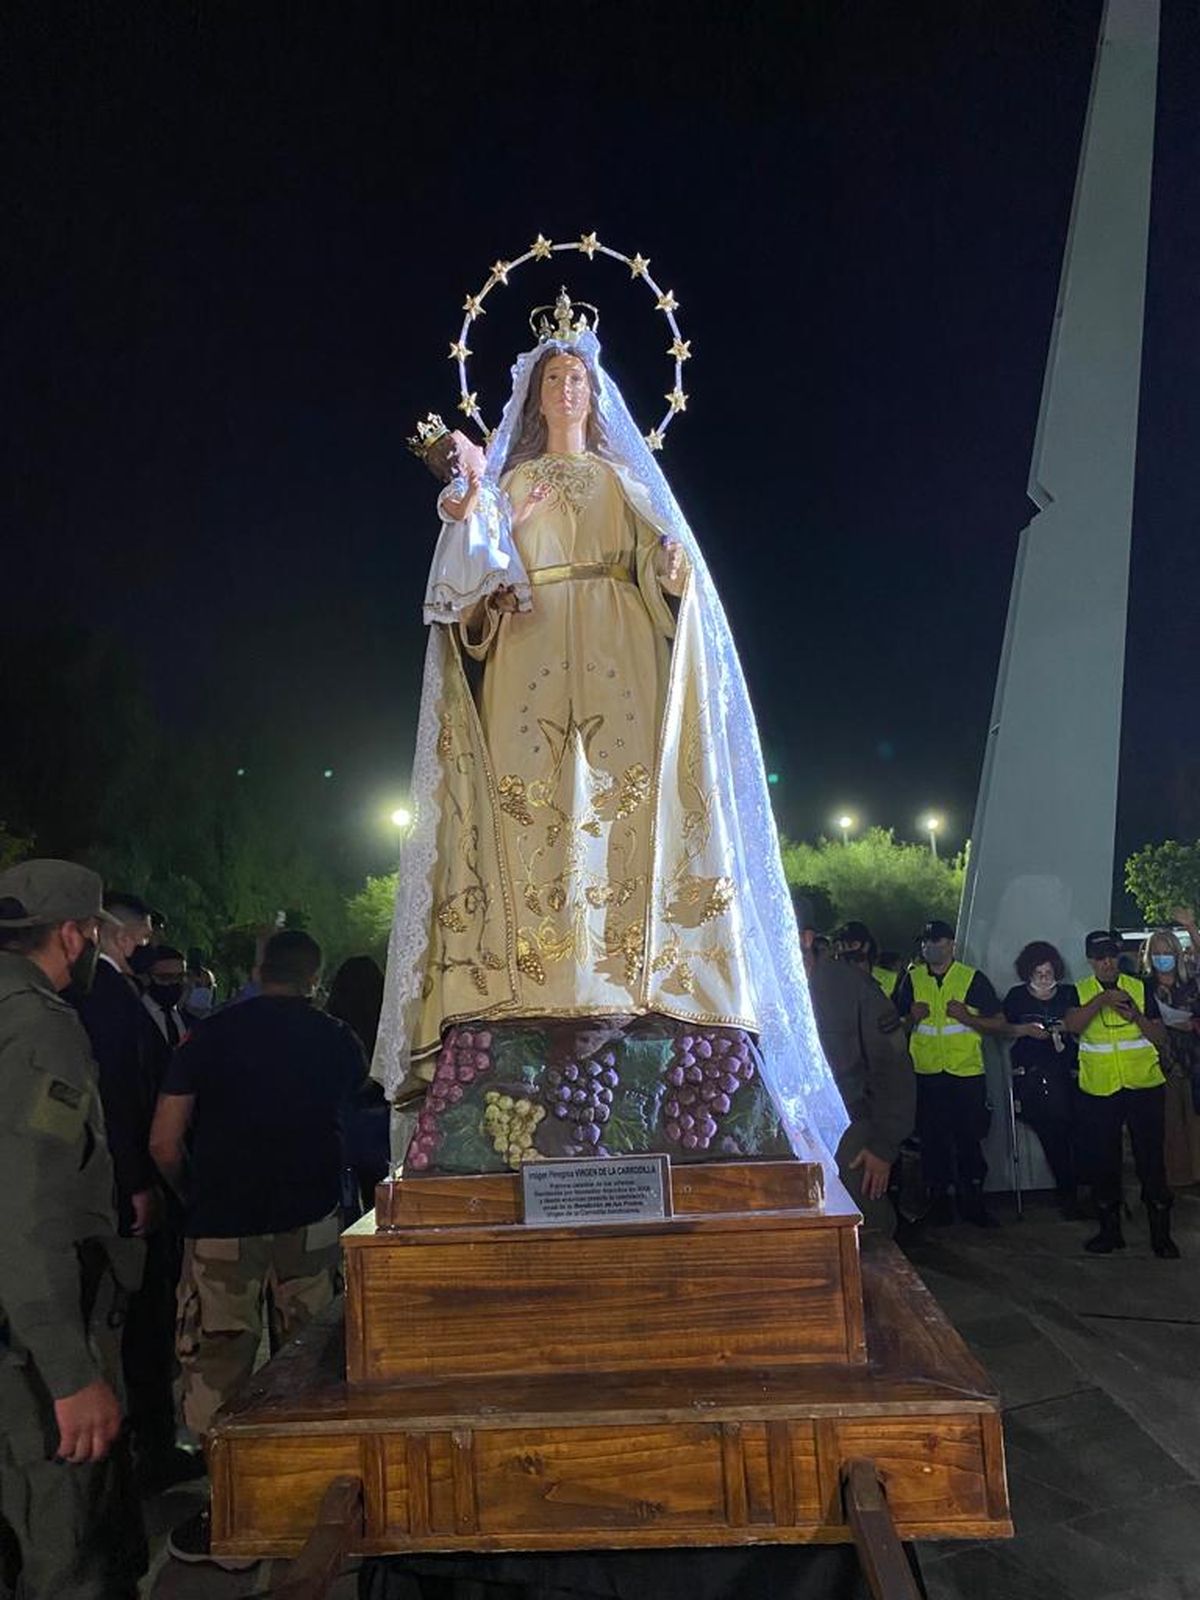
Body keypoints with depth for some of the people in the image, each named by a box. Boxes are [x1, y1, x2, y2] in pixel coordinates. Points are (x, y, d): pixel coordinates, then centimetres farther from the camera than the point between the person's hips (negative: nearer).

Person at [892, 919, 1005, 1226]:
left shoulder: (973, 979, 1)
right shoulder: (911, 980, 8)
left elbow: (1000, 1024, 1)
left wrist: (967, 1017, -14)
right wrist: (912, 1018, -8)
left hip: (966, 1073, -2)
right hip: (925, 1074, 2)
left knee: (969, 1139, 3)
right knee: (932, 1140, 6)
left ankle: (973, 1202, 16)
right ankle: (938, 1202, 17)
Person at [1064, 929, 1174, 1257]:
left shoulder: (1139, 989, 5)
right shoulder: (1080, 992, 3)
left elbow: (1159, 1037, 3)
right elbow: (1072, 1025, -15)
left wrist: (1136, 1015, -15)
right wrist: (1101, 1000, -27)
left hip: (1144, 1086, 0)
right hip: (1098, 1091, 0)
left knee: (1151, 1161, 2)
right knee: (1102, 1163, 7)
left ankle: (1161, 1233, 14)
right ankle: (1110, 1230, 22)